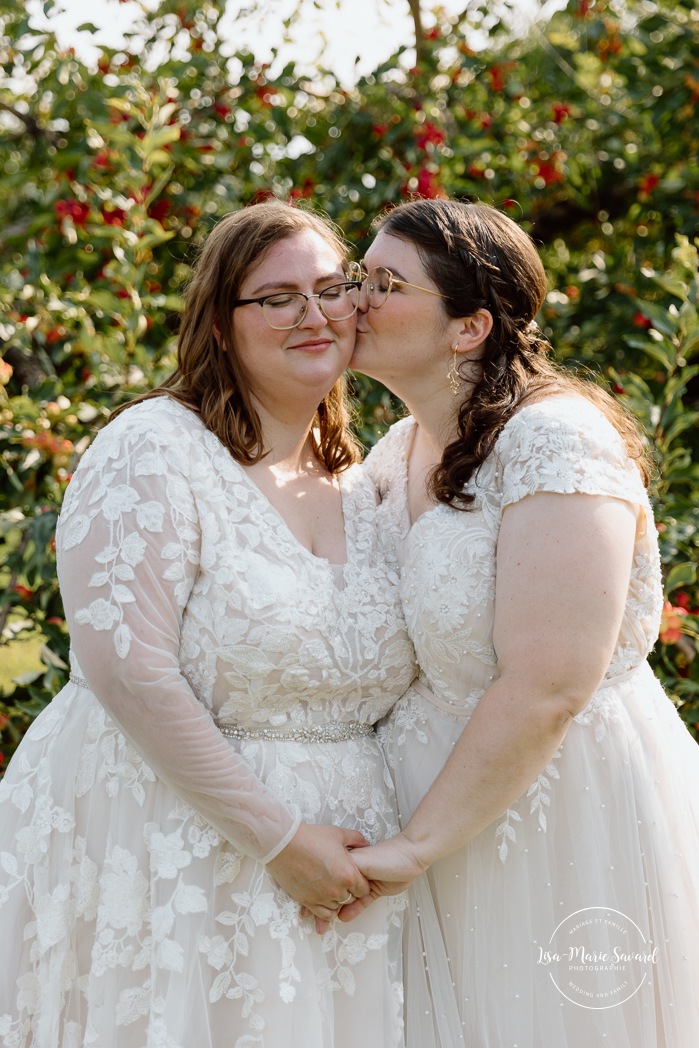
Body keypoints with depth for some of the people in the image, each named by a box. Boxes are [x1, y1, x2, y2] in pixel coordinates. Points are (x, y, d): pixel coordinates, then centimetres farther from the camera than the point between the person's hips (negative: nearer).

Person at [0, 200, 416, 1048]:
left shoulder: (360, 492, 11)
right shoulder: (156, 448, -11)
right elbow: (126, 668, -20)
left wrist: (398, 848, 4)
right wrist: (276, 834, -18)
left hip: (326, 866, 6)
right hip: (159, 843, -6)